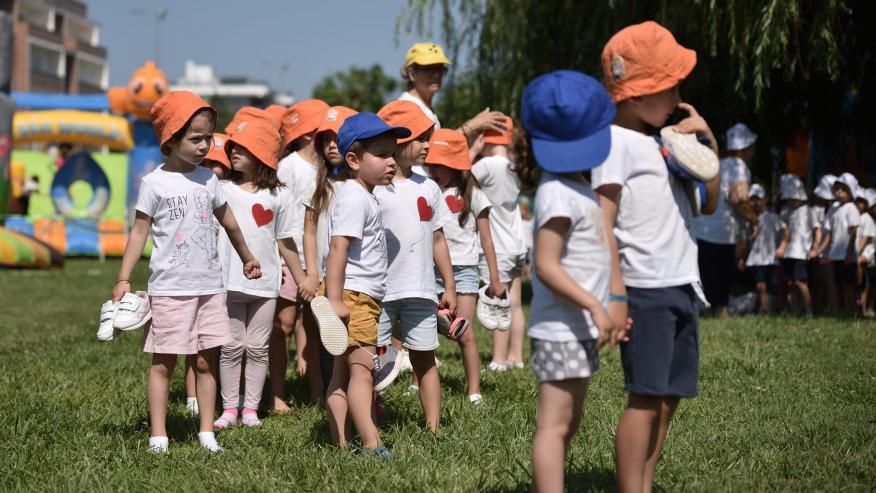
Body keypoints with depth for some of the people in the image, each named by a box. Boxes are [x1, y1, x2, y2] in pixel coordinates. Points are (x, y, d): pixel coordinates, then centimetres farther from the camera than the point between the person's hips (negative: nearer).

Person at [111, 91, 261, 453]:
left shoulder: (208, 179, 8)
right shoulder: (155, 183, -5)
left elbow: (228, 222, 22)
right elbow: (139, 231, -4)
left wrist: (247, 259, 34)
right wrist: (123, 279, -11)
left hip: (210, 286, 4)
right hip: (170, 288, -4)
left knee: (206, 361, 7)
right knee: (163, 364, 1)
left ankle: (206, 432, 14)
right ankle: (158, 436, 5)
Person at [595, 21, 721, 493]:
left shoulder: (658, 141, 17)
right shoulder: (616, 140, -8)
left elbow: (708, 203, 22)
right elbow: (603, 222, -15)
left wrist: (708, 143, 10)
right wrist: (614, 294, -21)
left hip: (682, 287, 8)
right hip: (646, 290, -8)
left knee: (668, 398, 8)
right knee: (646, 397, -8)